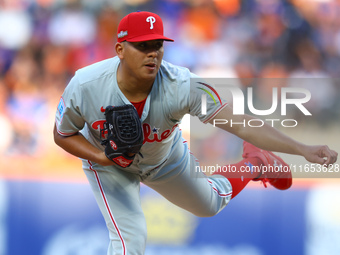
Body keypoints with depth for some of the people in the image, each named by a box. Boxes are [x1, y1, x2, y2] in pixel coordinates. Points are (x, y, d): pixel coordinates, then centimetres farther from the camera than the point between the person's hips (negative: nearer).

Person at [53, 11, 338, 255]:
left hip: (165, 160, 1)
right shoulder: (84, 87, -37)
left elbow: (241, 124, -42)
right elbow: (63, 134, -16)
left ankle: (255, 163, 54)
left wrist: (302, 149, -53)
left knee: (210, 203, 23)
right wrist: (102, 158, -36)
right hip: (108, 165, -1)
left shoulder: (181, 86, -38)